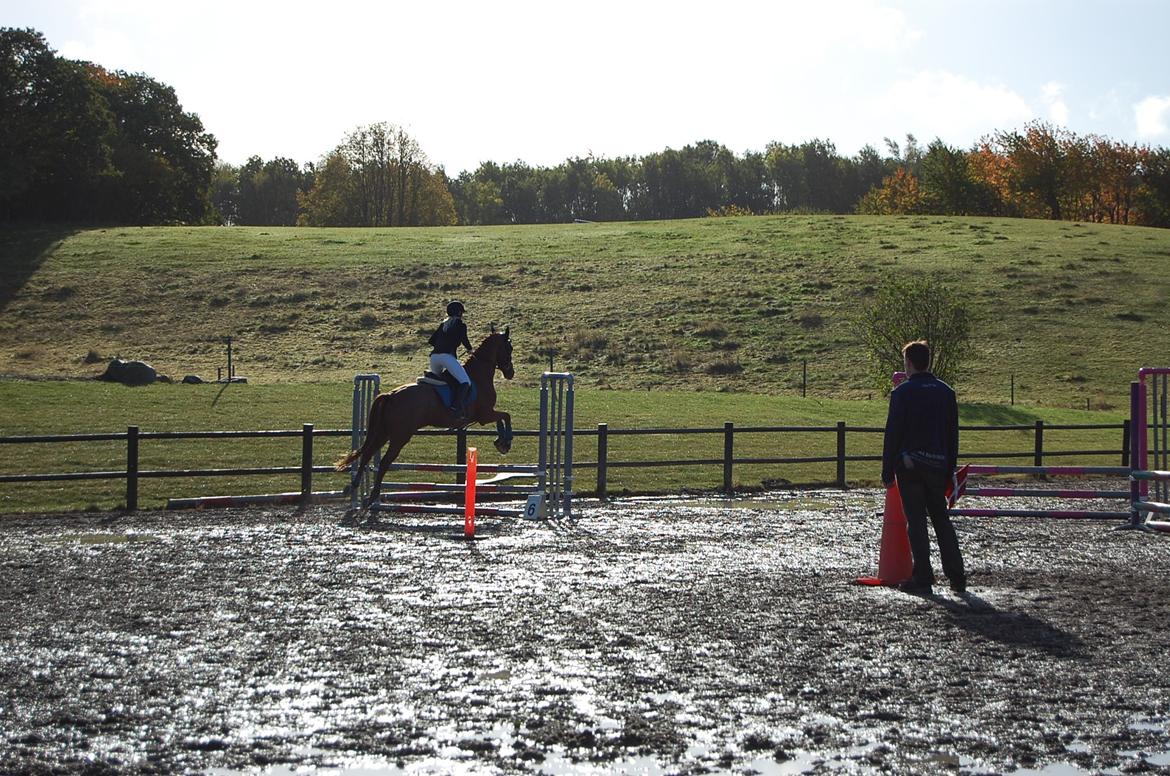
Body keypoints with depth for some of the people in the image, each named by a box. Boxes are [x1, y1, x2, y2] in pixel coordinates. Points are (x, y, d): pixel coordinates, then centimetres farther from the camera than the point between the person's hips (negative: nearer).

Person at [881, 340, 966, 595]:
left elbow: (893, 433, -8)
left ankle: (923, 578, -1)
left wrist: (887, 471, -3)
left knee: (916, 522, -1)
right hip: (938, 466, 5)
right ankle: (956, 576, 10)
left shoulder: (903, 392, -8)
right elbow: (953, 434, 12)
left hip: (909, 466, -5)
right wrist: (949, 470, 17)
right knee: (942, 520, 13)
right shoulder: (946, 391, 8)